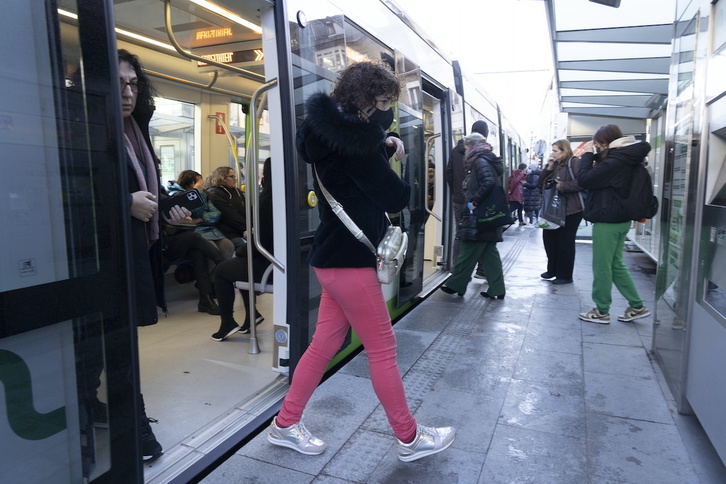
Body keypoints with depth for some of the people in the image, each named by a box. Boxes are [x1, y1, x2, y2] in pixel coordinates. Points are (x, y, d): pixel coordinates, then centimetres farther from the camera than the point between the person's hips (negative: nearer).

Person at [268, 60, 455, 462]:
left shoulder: (335, 129, 14)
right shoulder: (351, 137, -18)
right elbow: (394, 197, -15)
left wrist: (386, 143, 6)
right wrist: (403, 187, 6)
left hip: (337, 254, 10)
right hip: (348, 259, -10)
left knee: (325, 343, 16)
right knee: (383, 350, 2)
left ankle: (286, 424, 29)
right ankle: (409, 438, 20)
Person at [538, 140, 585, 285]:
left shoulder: (574, 162, -9)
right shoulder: (554, 164, 15)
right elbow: (541, 182, 7)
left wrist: (563, 186, -21)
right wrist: (548, 167, -4)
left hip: (570, 210, -8)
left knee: (565, 242, -1)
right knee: (549, 238, 13)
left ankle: (565, 275, 10)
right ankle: (552, 270, 27)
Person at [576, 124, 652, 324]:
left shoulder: (613, 163, -20)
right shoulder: (625, 160, 11)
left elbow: (584, 180, -20)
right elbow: (599, 178, 15)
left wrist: (588, 154, -10)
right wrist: (594, 157, 3)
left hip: (607, 222, -10)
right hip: (620, 220, 10)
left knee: (602, 268, 1)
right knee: (616, 265, 18)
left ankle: (602, 311, 13)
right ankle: (637, 306, 22)